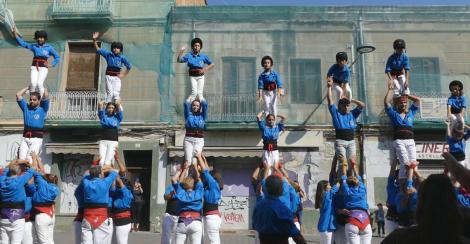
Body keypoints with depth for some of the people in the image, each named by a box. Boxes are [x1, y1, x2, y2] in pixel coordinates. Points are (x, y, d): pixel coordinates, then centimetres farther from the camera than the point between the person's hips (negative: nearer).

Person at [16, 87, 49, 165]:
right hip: (25, 138, 4)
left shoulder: (43, 109, 7)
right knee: (21, 159, -7)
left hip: (37, 138, -4)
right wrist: (28, 87, 21)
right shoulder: (26, 108, 17)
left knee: (30, 159, -16)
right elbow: (18, 95, 14)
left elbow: (46, 95, -3)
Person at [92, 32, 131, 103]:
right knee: (109, 93, 0)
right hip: (109, 76, 1)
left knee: (116, 93, -10)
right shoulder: (108, 54, 2)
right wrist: (94, 40, -7)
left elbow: (129, 66, 9)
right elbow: (98, 50, 4)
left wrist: (124, 75, 3)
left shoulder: (122, 58, -2)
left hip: (117, 77, -1)